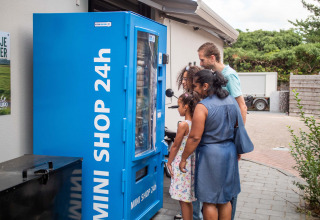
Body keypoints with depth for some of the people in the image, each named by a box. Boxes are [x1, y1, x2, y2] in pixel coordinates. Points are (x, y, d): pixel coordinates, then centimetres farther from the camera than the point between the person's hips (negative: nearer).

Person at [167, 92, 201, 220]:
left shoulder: (183, 125, -16)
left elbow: (175, 146, -11)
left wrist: (169, 162, -1)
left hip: (182, 164, -8)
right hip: (192, 162, 8)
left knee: (183, 199, 1)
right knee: (187, 199, 17)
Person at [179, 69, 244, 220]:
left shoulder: (202, 107, -16)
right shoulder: (232, 101, 5)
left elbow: (195, 138, -17)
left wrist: (183, 159, -7)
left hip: (210, 153, -7)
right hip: (230, 151, 7)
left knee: (209, 201, 6)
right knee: (225, 199, 18)